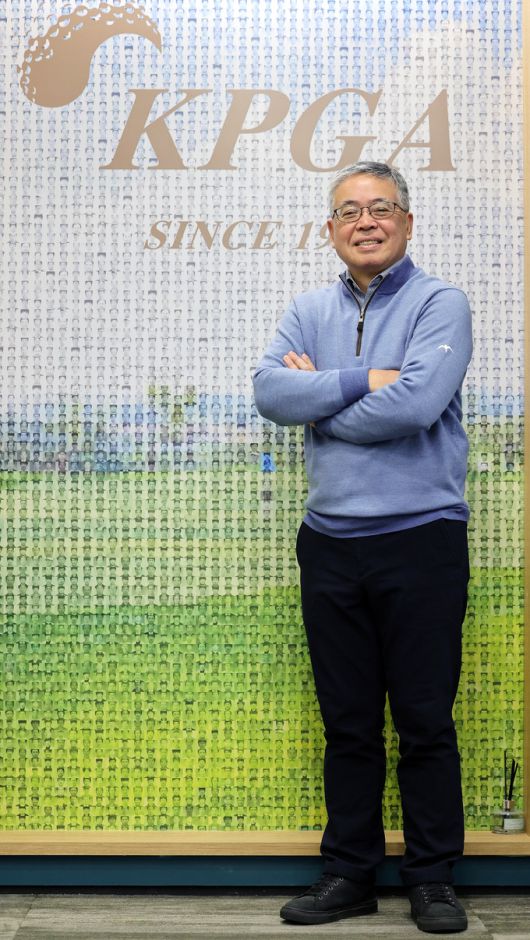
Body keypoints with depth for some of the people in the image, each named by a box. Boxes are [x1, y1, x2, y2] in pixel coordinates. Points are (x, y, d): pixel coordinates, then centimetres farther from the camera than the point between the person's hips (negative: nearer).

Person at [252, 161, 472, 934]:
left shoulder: (439, 304, -3)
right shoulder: (310, 312, 11)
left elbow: (416, 402, -20)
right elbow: (270, 392, -6)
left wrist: (320, 398, -8)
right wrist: (362, 380, -14)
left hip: (419, 542, -4)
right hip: (331, 544, 4)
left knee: (425, 722, 4)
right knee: (347, 723, 12)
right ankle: (349, 874, 23)